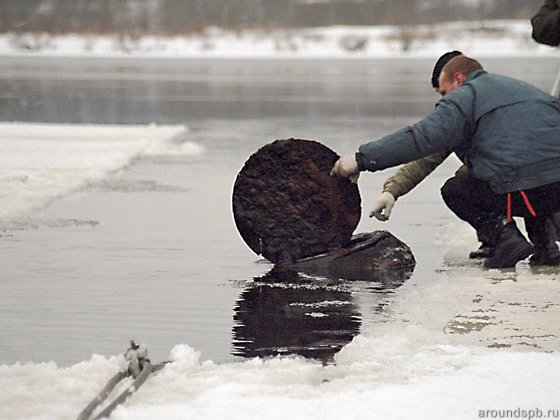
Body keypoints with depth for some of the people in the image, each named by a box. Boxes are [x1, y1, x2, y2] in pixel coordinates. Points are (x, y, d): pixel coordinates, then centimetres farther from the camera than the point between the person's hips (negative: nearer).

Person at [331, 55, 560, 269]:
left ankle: (507, 238, -1)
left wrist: (363, 159, -7)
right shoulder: (524, 88, 30)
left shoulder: (466, 95, 6)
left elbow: (424, 136, -8)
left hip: (524, 194, -7)